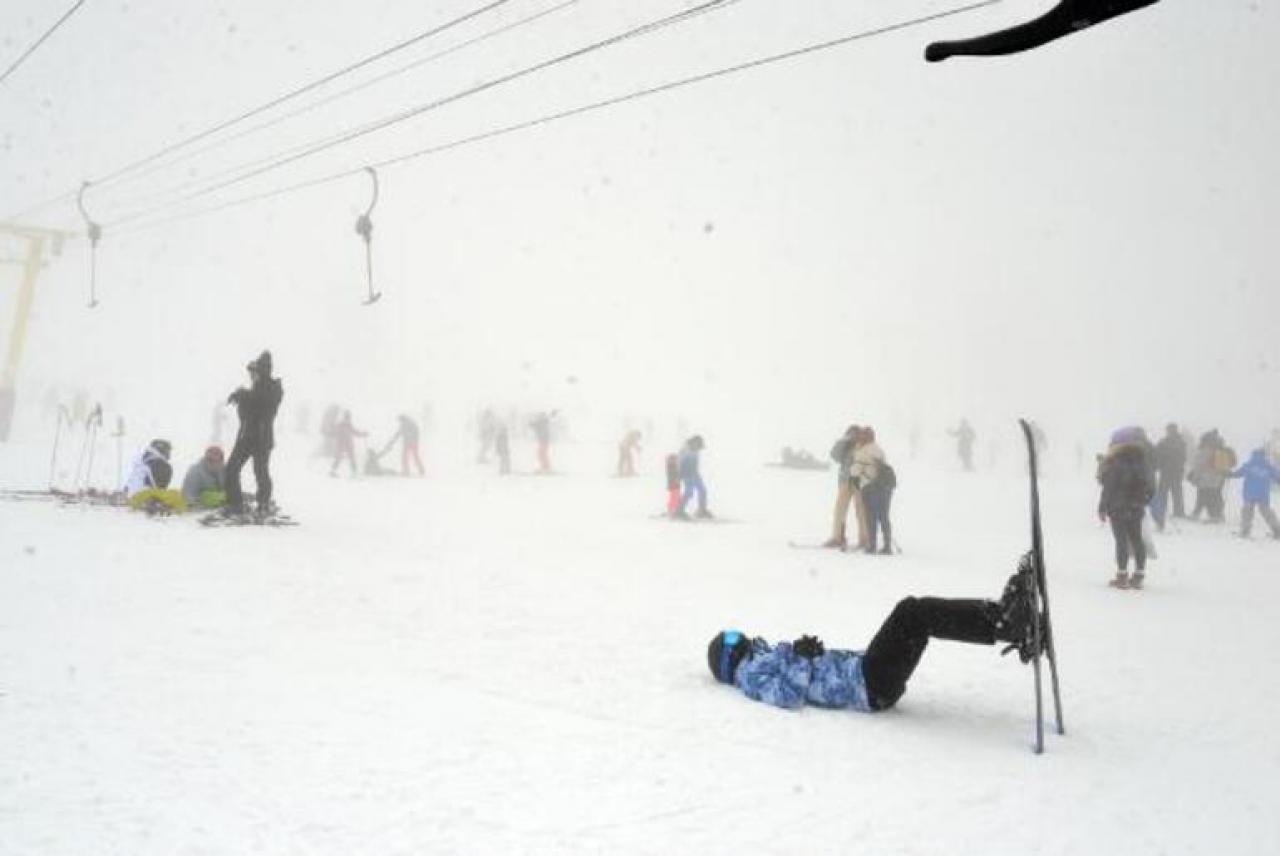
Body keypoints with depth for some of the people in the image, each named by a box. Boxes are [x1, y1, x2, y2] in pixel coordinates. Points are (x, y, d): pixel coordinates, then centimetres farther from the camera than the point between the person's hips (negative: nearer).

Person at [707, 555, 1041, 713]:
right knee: (911, 613, -19)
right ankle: (1004, 624, -20)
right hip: (868, 687, -9)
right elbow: (789, 696, -21)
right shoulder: (750, 674, -2)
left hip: (863, 671, 9)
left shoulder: (762, 659, 25)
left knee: (917, 612, 0)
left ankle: (1006, 620, -8)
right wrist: (802, 659, -17)